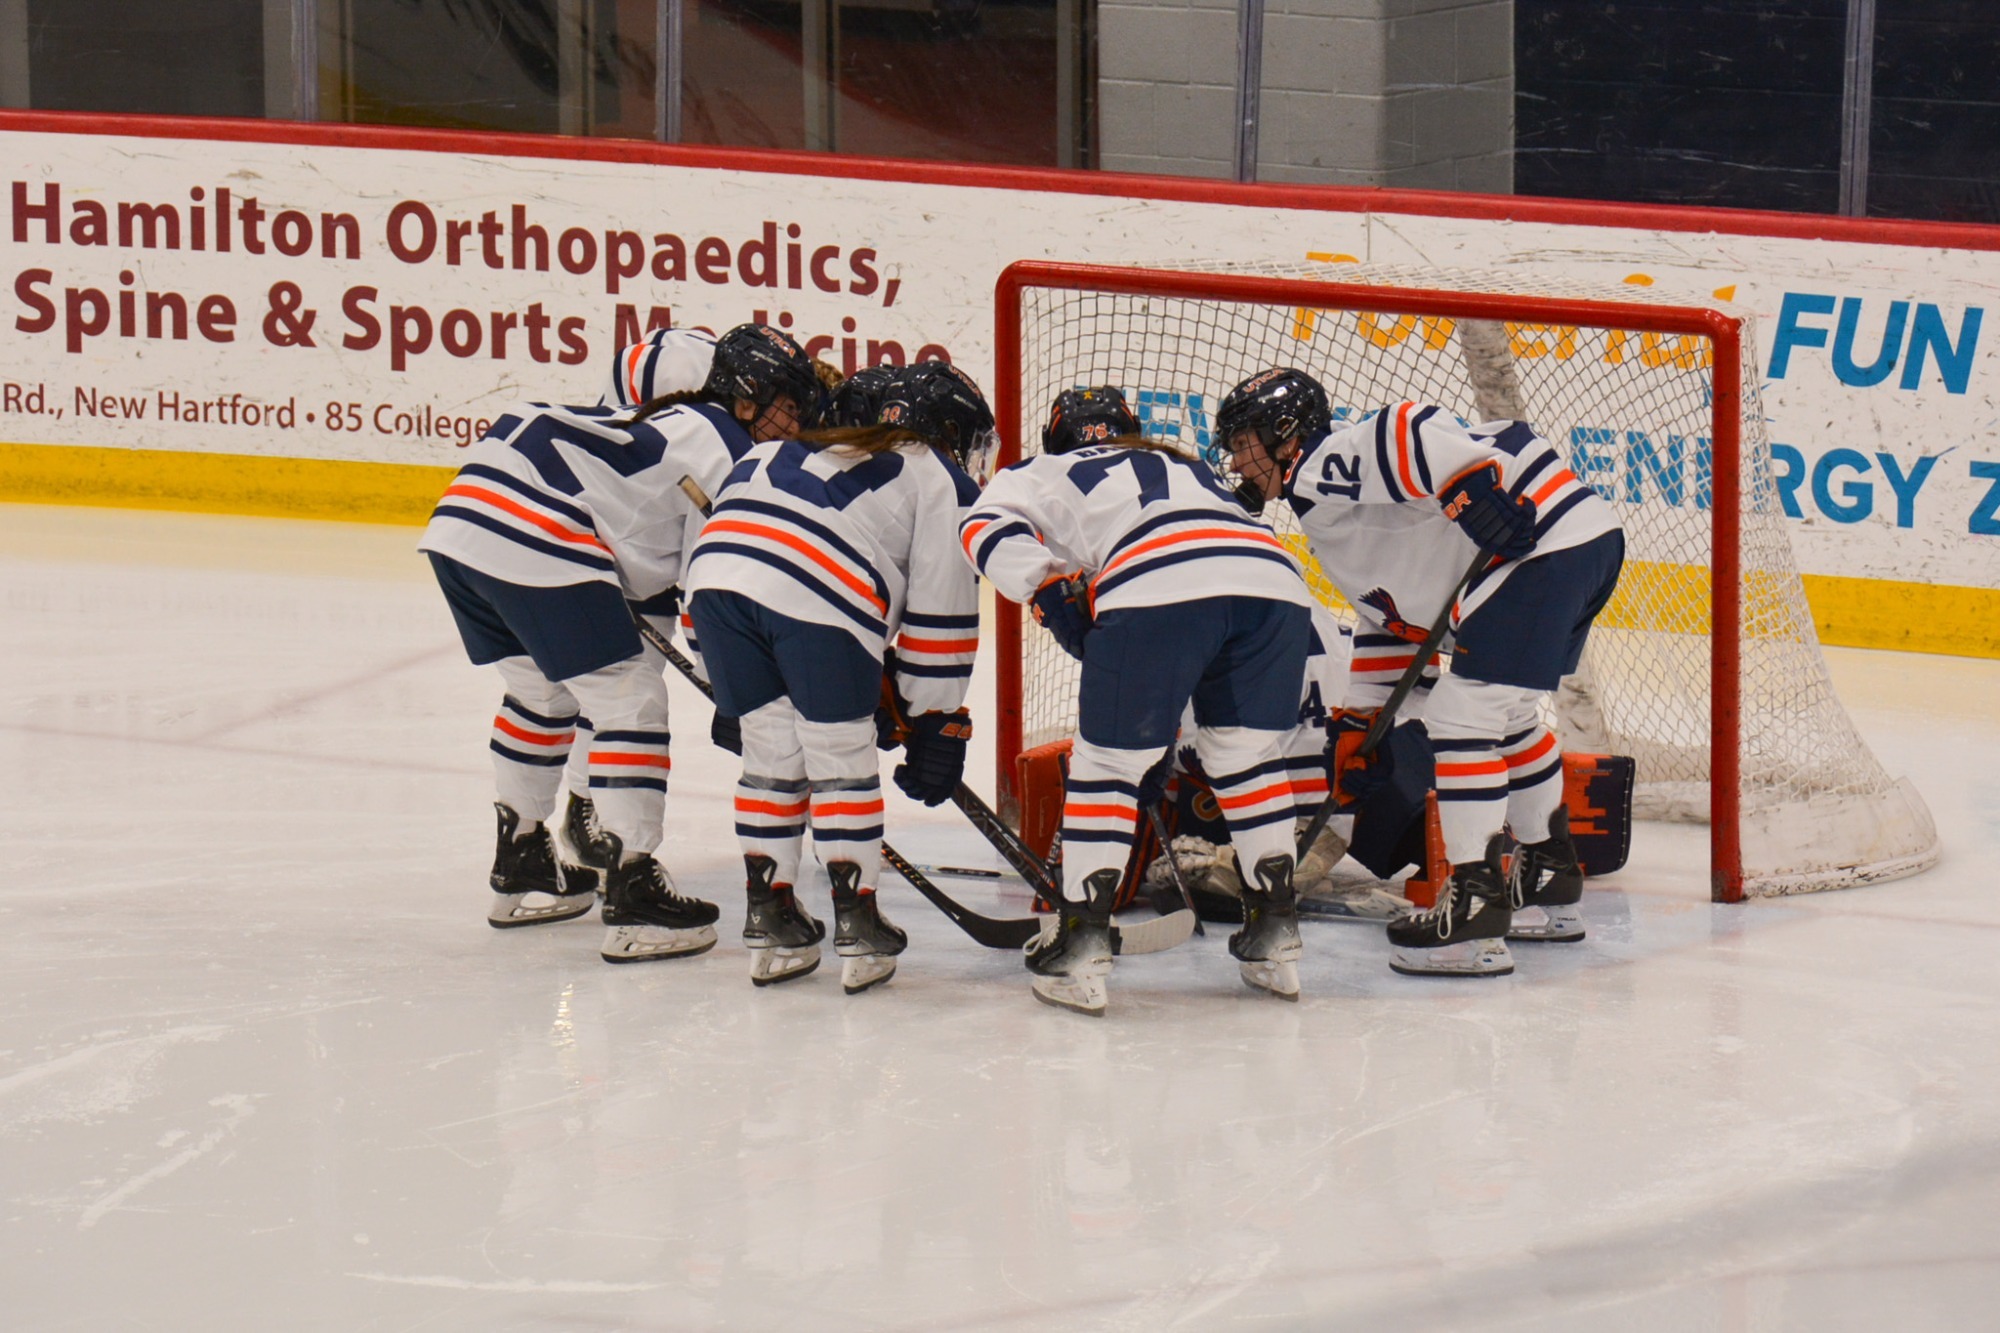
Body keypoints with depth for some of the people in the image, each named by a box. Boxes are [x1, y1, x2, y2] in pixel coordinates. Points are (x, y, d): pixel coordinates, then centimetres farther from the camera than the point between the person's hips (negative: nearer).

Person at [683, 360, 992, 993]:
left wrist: (732, 693, 41)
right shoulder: (941, 482, 21)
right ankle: (858, 928, 10)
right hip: (817, 598, -5)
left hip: (715, 569, 5)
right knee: (841, 755, 9)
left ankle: (768, 919, 21)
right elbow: (940, 614, 16)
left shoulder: (803, 448, 38)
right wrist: (938, 726, 22)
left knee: (772, 750, 19)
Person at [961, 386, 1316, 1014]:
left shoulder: (1046, 473, 31)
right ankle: (1275, 933, 22)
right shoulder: (1190, 470, 45)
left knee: (1109, 757, 9)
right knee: (1248, 754, 22)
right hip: (1275, 578, 4)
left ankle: (1081, 943, 5)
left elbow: (990, 525, 12)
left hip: (1158, 586, -4)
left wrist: (1052, 594, 7)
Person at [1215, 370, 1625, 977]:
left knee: (1462, 714, -12)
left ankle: (1474, 911, -14)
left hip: (1550, 540, -11)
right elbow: (1387, 618, 34)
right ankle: (1551, 882, 36)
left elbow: (1409, 430, -23)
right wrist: (1359, 721, 34)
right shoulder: (1326, 515, 27)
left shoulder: (1323, 468, -4)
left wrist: (1467, 483, -32)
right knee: (1507, 717, 25)